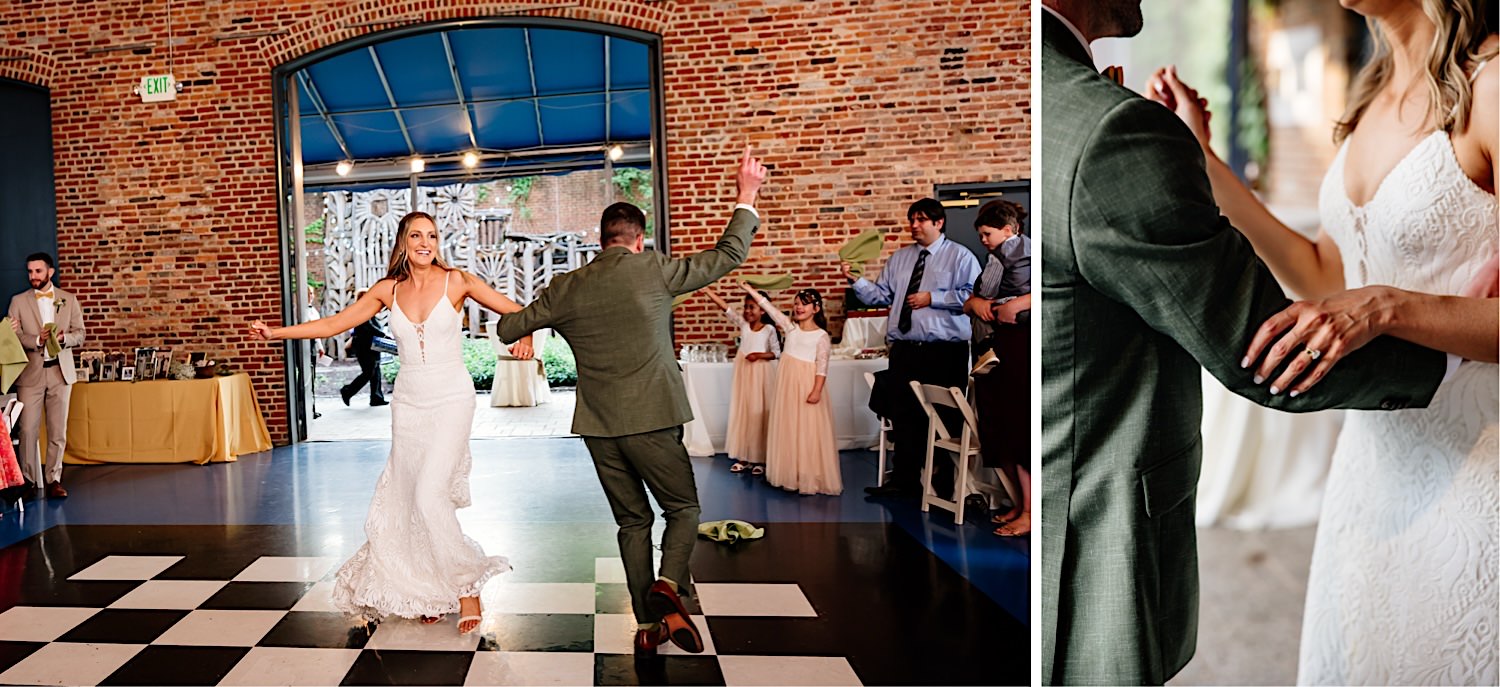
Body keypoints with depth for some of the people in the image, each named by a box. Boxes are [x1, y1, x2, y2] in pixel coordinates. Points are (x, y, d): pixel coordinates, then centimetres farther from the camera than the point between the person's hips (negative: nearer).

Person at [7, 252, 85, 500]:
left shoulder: (69, 300, 9)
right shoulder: (18, 301, 5)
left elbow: (80, 334, 6)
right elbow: (13, 336, -2)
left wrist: (63, 337, -14)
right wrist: (37, 340, -20)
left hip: (60, 371, 1)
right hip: (31, 373, -1)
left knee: (58, 431, 3)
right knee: (28, 430, -5)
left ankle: (54, 479, 11)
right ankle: (28, 480, 4)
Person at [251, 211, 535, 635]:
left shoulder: (457, 282, -4)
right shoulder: (388, 290, 5)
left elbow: (517, 312, -3)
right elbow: (334, 324, 8)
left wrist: (525, 338, -23)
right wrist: (276, 333, 2)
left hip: (451, 399, -4)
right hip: (408, 404, 4)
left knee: (431, 494, -17)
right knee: (409, 498, 5)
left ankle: (467, 587, -2)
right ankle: (429, 592, 19)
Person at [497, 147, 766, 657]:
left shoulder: (566, 288, 3)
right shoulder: (653, 271, -6)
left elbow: (508, 329, 13)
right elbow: (728, 255, 1)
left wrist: (537, 313, 34)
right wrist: (746, 196, 12)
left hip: (598, 427, 4)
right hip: (651, 420, -4)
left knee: (632, 522, 14)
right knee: (683, 508, 12)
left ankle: (647, 627, 17)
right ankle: (668, 586, -14)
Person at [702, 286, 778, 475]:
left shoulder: (769, 329, -6)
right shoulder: (743, 323, 1)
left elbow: (777, 353, -4)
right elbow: (725, 307, -8)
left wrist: (759, 355, -19)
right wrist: (706, 290, -16)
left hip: (760, 373, -4)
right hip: (742, 371, 4)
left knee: (758, 412, 1)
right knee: (741, 411, 7)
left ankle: (760, 458, 8)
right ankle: (744, 456, 16)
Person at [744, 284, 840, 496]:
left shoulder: (821, 336, -5)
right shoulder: (790, 327, 7)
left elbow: (822, 367, -9)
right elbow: (769, 307, 4)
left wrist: (817, 390, -17)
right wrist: (750, 290, 0)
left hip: (808, 386, -5)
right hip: (787, 385, 5)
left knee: (809, 431, -3)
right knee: (787, 429, 9)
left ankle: (810, 478, 3)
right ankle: (790, 474, 17)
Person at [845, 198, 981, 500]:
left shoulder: (960, 256, -1)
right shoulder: (899, 258, 15)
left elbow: (972, 296, -13)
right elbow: (881, 295, 9)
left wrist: (932, 298, -15)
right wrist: (856, 281, -6)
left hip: (945, 351, -5)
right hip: (905, 349, 5)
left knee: (944, 416, 4)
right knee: (903, 414, 8)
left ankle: (944, 484, 17)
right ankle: (904, 480, 18)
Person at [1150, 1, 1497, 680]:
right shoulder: (1372, 95, 7)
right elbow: (1323, 276, 11)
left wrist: (1384, 307, -31)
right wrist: (1200, 155, 8)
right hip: (1376, 455, 7)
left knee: (1445, 664, 9)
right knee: (1350, 662, 17)